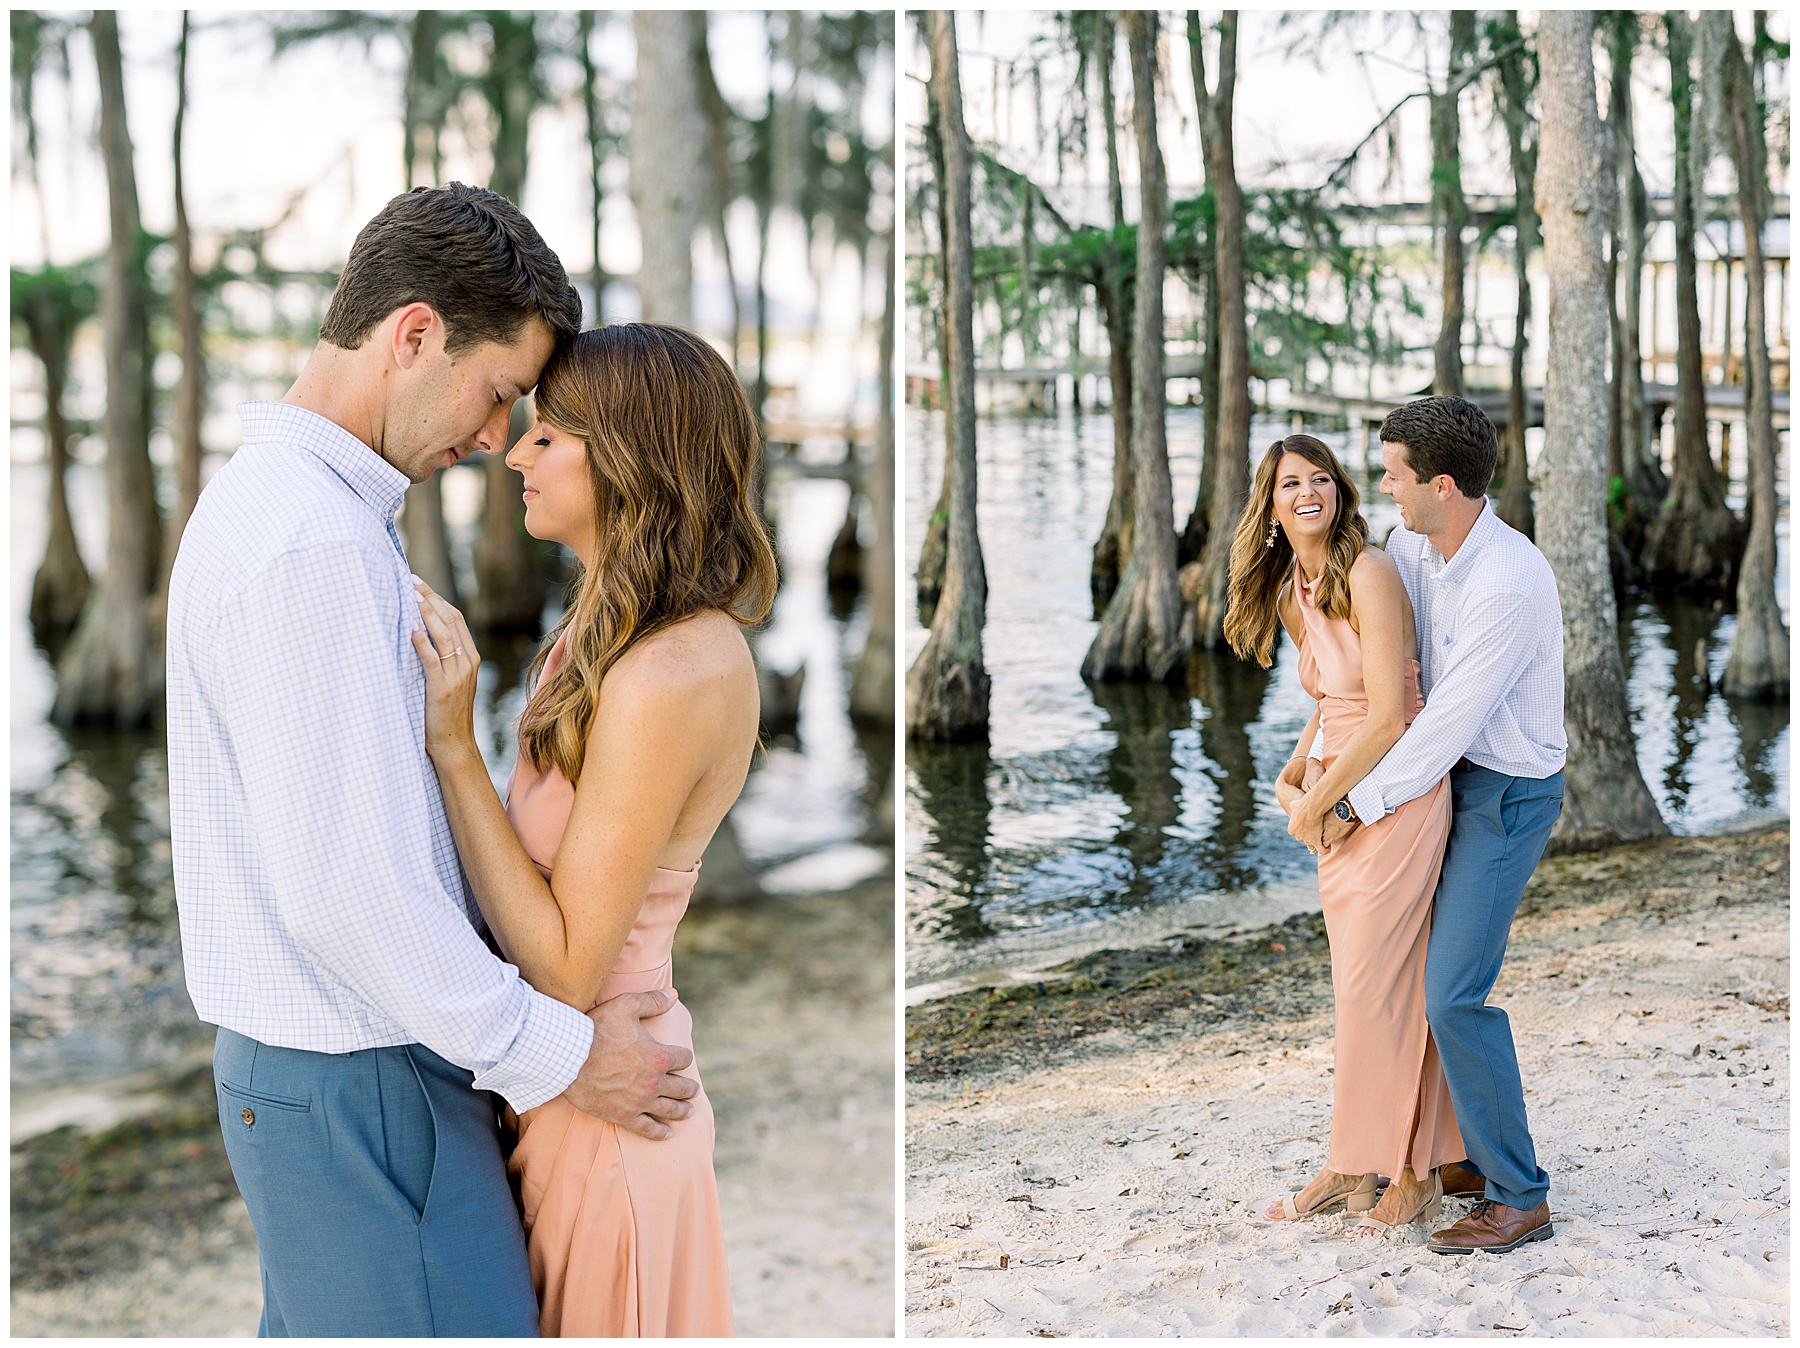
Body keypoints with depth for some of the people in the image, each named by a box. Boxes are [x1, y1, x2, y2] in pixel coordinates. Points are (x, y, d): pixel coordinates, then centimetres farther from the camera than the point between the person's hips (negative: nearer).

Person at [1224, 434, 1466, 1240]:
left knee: (1381, 984, -3)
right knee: (1353, 985, 13)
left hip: (1398, 794, -8)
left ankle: (1413, 1175, 10)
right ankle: (1354, 1165, 22)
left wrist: (1315, 805, -12)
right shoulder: (1289, 597, 9)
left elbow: (1388, 718, -20)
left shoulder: (1369, 574, -17)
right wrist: (1291, 777, 5)